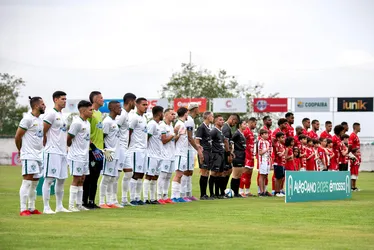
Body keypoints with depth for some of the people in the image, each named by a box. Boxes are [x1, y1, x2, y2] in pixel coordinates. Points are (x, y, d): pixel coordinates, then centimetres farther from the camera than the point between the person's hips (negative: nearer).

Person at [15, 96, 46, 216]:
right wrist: (20, 150, 3)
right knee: (27, 181, -10)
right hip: (29, 156, -8)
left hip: (39, 155, 8)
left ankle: (31, 208, 17)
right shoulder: (27, 119, -12)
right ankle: (23, 209, -10)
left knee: (35, 182, 11)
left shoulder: (40, 120, 14)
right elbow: (17, 136, -10)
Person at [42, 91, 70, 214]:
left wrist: (65, 146, 15)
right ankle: (46, 207, -6)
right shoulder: (51, 114, -10)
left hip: (62, 152, 9)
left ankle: (59, 206, 18)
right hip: (52, 152, -9)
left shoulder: (62, 116, 18)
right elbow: (43, 132, -12)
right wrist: (47, 145, -4)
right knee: (49, 179, -7)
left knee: (61, 179, 11)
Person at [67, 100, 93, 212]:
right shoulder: (77, 123, -16)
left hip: (84, 156, 9)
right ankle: (71, 205, -4)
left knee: (81, 180, 10)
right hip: (76, 157, -9)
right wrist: (74, 148, -1)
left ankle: (79, 204, 15)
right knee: (76, 179, -7)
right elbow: (68, 139, -14)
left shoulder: (87, 123, 13)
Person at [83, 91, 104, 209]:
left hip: (99, 150, 9)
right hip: (92, 151, -9)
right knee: (89, 177, -5)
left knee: (95, 177, 10)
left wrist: (104, 147, 20)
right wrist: (93, 147, -20)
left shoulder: (99, 113, 17)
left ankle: (91, 201, 15)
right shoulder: (90, 113, -12)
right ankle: (84, 202, 0)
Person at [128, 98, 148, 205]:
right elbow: (128, 133, -11)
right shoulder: (134, 118, -10)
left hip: (143, 150, 9)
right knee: (136, 174, -8)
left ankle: (138, 197, 12)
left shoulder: (144, 118, 17)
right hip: (136, 150, -9)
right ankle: (132, 198, -5)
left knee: (141, 174, 8)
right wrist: (129, 147, -11)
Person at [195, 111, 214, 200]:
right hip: (204, 152, -9)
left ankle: (204, 194, 12)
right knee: (203, 172, -8)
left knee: (207, 173, 9)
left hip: (209, 153, 9)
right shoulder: (201, 127, -9)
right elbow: (197, 141, -14)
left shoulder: (208, 128, 17)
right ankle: (202, 195, -5)